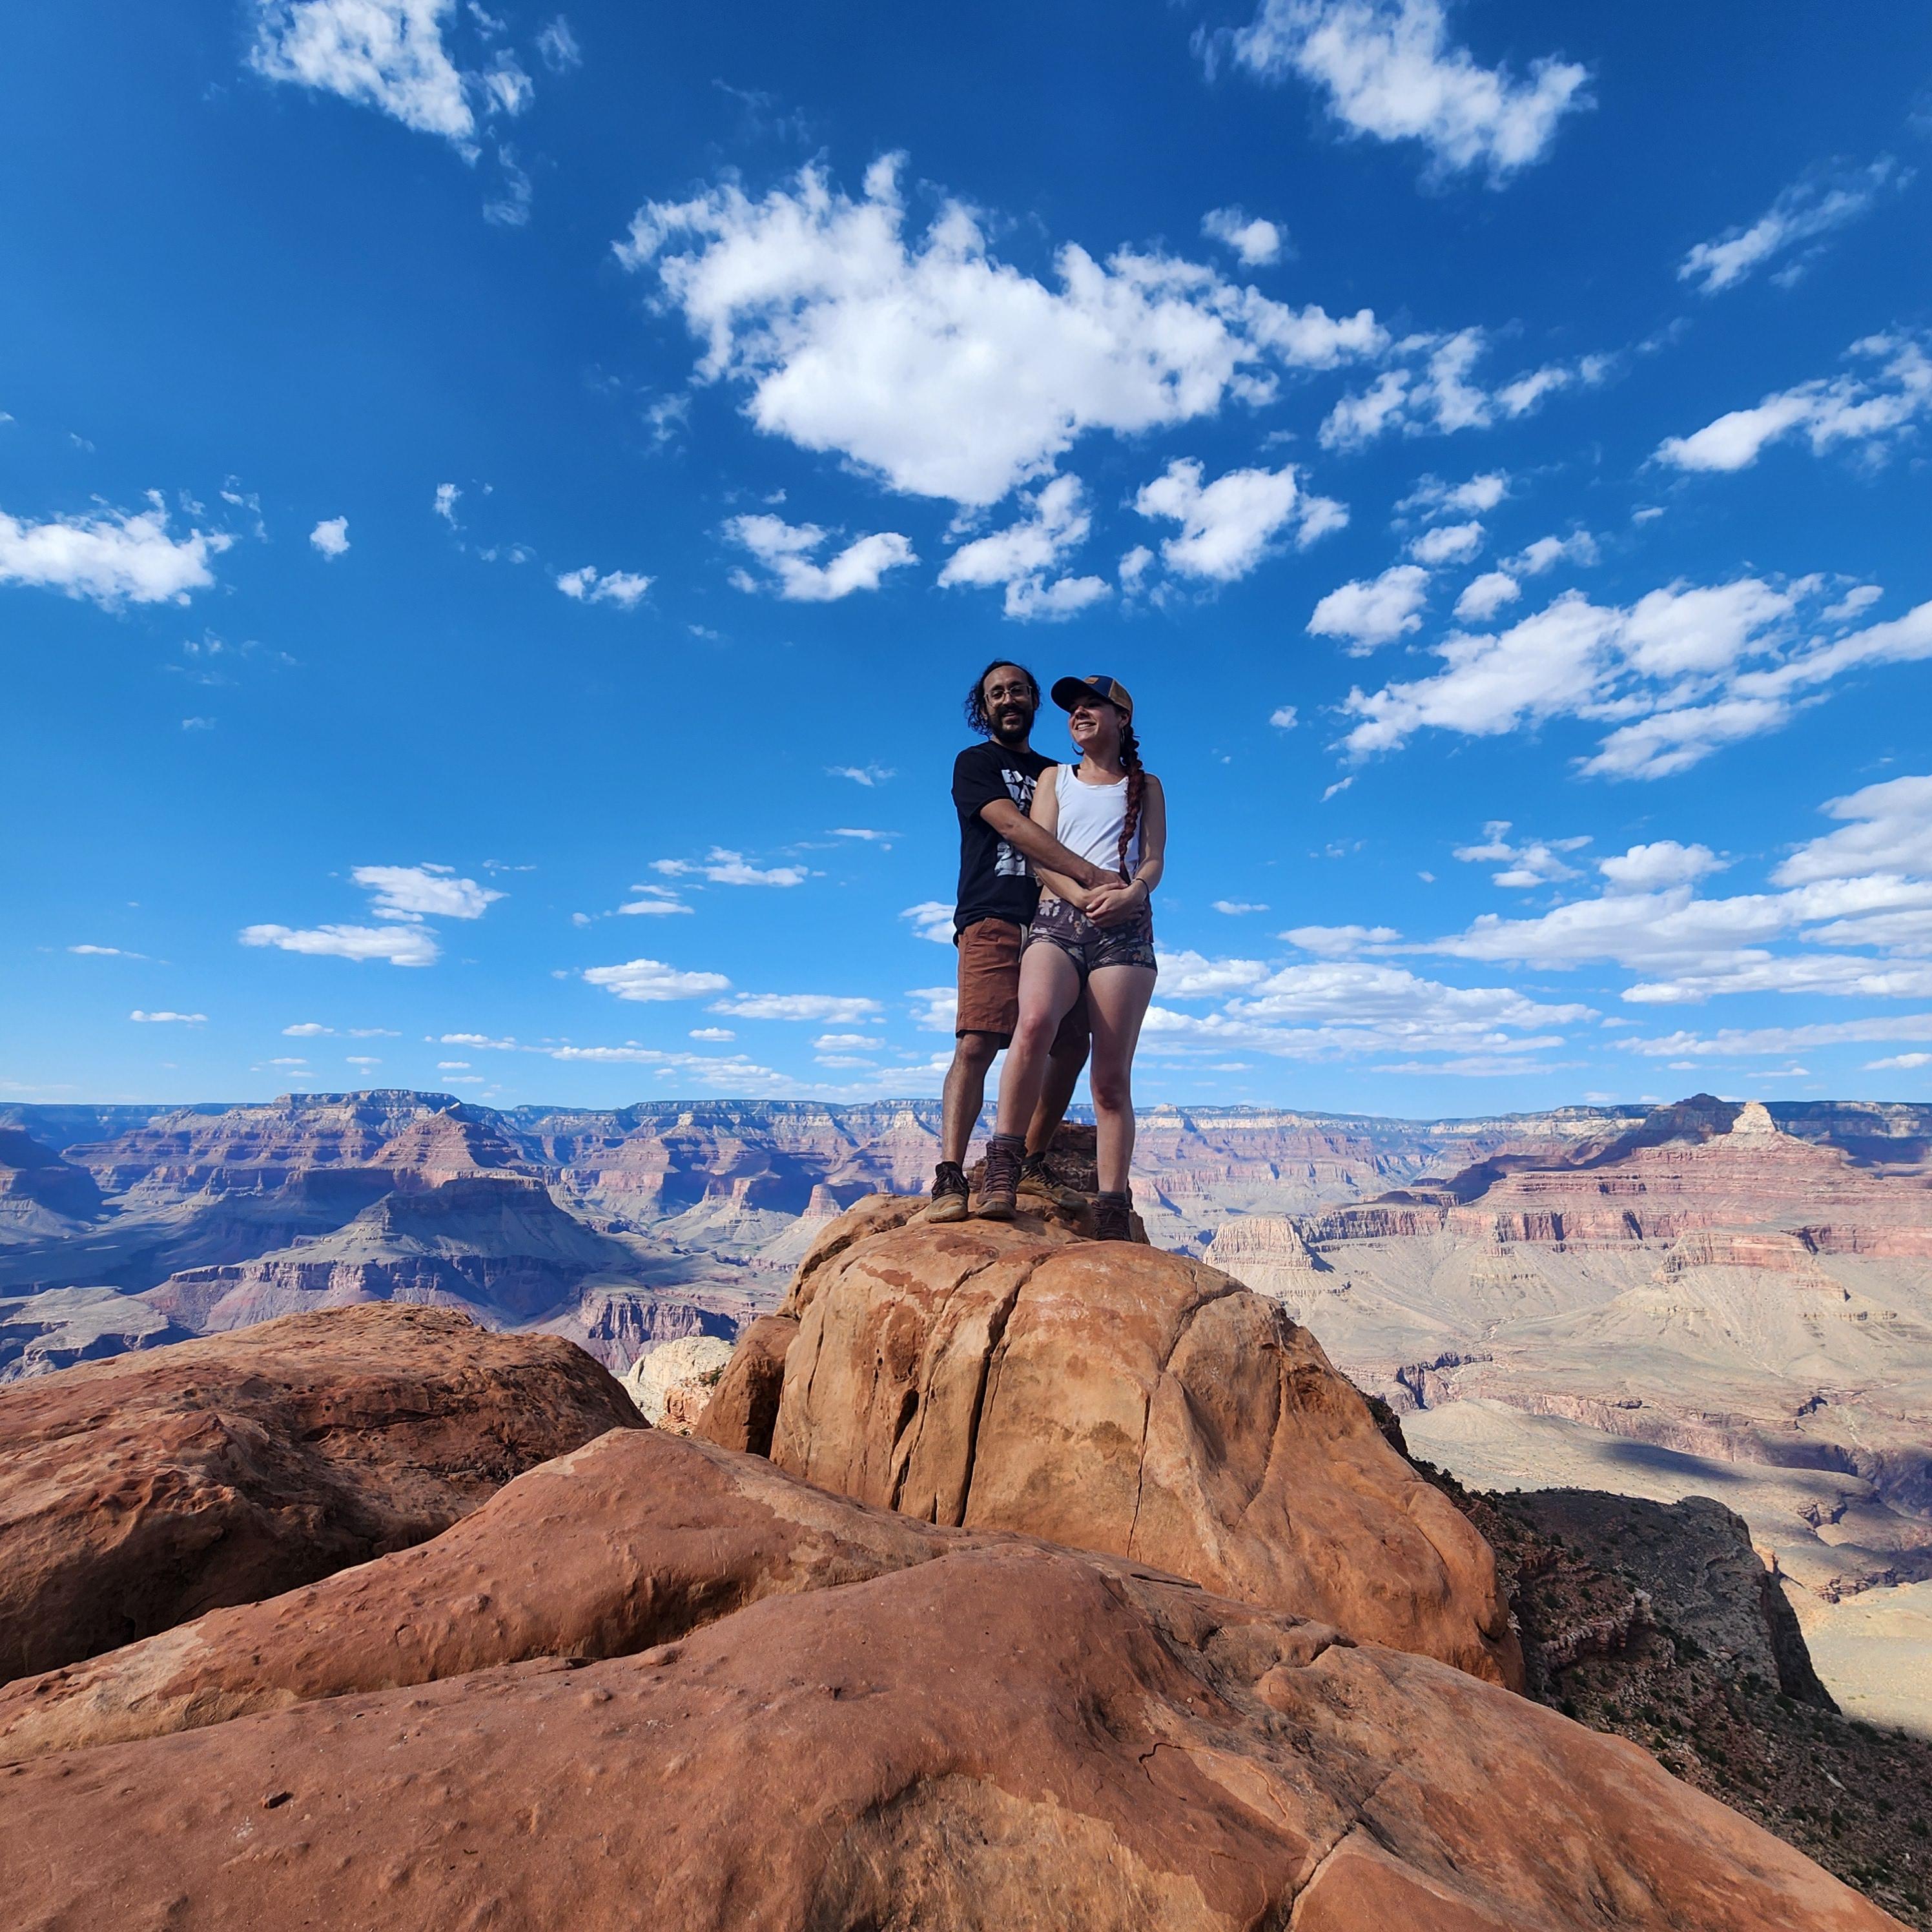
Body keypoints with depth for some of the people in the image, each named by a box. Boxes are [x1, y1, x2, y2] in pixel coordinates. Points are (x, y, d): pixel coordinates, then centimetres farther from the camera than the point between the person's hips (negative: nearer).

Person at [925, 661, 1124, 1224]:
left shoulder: (1056, 775, 26)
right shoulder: (974, 764, 9)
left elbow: (1078, 843, 21)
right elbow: (1013, 827, -8)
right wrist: (1089, 874, -19)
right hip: (994, 920, -5)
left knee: (1070, 1047, -1)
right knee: (976, 1045, -17)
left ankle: (1030, 1162, 13)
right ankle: (949, 1179, -19)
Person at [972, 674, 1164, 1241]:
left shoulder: (1145, 786, 23)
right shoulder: (1055, 778, 23)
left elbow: (1154, 860, 10)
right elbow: (1039, 855, 9)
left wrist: (1131, 892, -14)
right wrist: (1083, 895, -11)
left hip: (1126, 926, 0)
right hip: (1057, 916, 0)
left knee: (1112, 1077, -8)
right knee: (1035, 1020, -32)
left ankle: (1114, 1213, -7)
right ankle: (1003, 1164, -25)